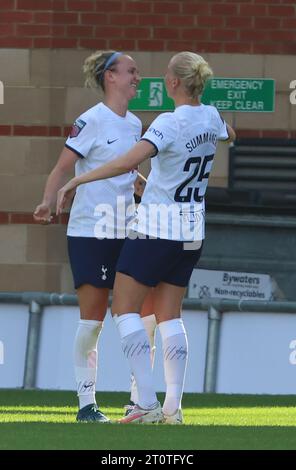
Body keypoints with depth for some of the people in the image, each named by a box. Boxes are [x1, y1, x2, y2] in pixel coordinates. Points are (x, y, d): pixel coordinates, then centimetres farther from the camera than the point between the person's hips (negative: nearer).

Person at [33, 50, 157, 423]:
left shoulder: (134, 124, 12)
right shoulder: (91, 121, -9)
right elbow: (63, 168, -14)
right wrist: (48, 203, -28)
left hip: (126, 233, 7)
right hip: (90, 234, -7)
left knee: (147, 314, -1)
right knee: (92, 319, -5)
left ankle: (138, 400, 7)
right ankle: (86, 404, 2)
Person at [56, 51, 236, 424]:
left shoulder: (170, 123, -20)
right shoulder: (211, 117, 2)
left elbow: (127, 162, -33)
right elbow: (229, 136, 29)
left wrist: (76, 181, -30)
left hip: (157, 226, -7)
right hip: (192, 231, 7)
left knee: (124, 309, 1)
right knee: (169, 314, 12)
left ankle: (147, 404, -9)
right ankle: (173, 408, 5)